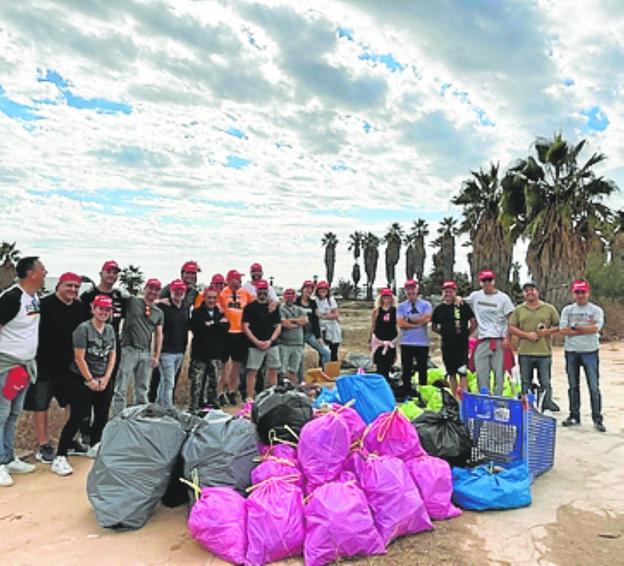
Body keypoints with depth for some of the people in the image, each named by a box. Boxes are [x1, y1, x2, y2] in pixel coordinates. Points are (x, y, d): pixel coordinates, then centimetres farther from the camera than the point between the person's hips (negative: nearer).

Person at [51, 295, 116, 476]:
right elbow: (79, 358, -16)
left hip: (103, 380, 7)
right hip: (80, 379, -6)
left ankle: (94, 447, 32)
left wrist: (106, 378, -3)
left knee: (102, 415, 11)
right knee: (77, 417, -11)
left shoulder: (110, 330, 6)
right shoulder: (84, 328, -14)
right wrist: (90, 380, -13)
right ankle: (60, 458, -4)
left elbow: (112, 355, 7)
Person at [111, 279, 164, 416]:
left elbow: (159, 335, 13)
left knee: (142, 390, 11)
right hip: (129, 350, -4)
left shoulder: (159, 313, 13)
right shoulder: (132, 302, 2)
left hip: (146, 353, 5)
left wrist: (157, 355, 8)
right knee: (121, 389, -5)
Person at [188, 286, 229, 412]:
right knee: (196, 381, -5)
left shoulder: (219, 312, 11)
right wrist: (217, 324, -13)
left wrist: (211, 325, -16)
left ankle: (213, 402, 26)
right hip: (200, 353, -4)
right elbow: (197, 329, -18)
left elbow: (226, 327, -4)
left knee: (213, 381, 14)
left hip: (215, 353, 4)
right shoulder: (197, 312, -2)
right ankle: (194, 406, 2)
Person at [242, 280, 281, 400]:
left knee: (273, 371, 7)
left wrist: (270, 341, -6)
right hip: (255, 345, -3)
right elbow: (245, 327, -4)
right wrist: (257, 342, -12)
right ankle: (249, 397, 1)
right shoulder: (250, 307, 0)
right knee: (252, 371, -4)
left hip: (272, 344, 3)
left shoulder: (274, 307, 9)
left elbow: (278, 326, 8)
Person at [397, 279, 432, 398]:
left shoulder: (426, 305, 4)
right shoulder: (401, 306, 7)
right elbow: (401, 324, -6)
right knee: (406, 370, 5)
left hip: (422, 342, -1)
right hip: (406, 343, 1)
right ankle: (406, 394, 13)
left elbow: (427, 318, -14)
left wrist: (409, 319, -7)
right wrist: (418, 323, -10)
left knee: (422, 370, 6)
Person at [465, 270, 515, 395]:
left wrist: (507, 338, -9)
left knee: (499, 372, 0)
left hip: (499, 340, -3)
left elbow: (510, 319, -1)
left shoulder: (503, 297, 1)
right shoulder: (475, 296, 10)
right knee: (481, 372, 4)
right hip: (482, 340, 3)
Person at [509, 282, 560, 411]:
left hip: (544, 352, -1)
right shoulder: (519, 310, 8)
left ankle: (547, 404, 13)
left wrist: (548, 331, -10)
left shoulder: (549, 309, 7)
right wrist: (527, 335, -9)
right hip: (524, 352, 1)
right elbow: (511, 328, 4)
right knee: (525, 383, 8)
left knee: (545, 383, 1)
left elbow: (558, 326, 8)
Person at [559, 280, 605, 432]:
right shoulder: (567, 310, 7)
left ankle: (597, 419, 5)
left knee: (594, 387, -2)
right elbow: (563, 330, -6)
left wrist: (574, 327, -9)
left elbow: (595, 328, -15)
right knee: (573, 386, 10)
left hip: (590, 352, -2)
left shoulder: (596, 310, 2)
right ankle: (574, 416, 20)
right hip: (571, 352, 2)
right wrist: (586, 328, -10)